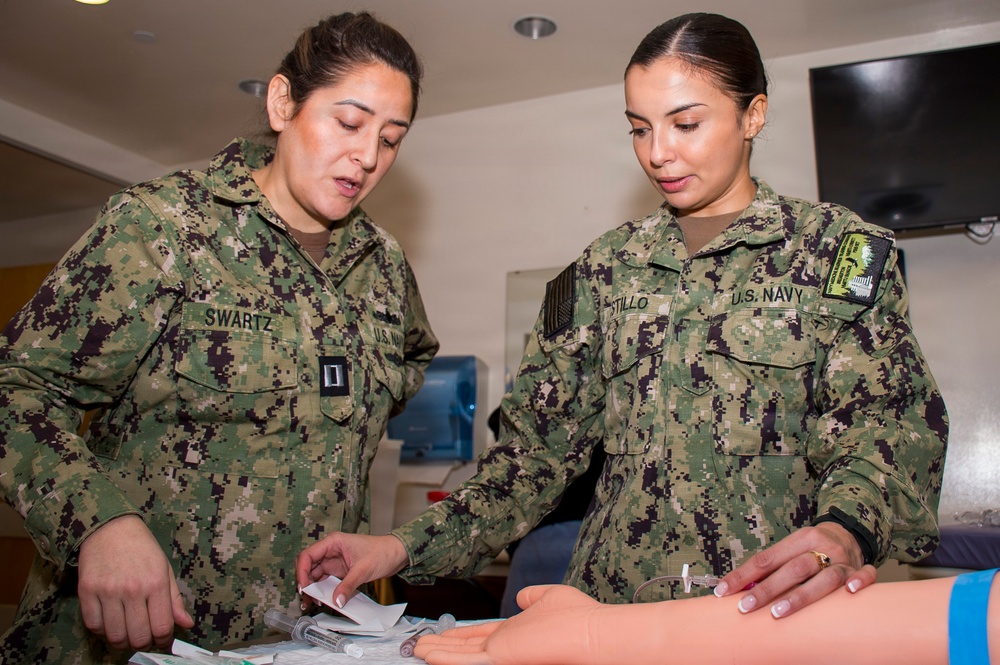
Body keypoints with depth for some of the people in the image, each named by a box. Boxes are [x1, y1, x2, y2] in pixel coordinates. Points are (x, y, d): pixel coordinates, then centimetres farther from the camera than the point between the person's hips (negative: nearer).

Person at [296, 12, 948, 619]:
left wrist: (843, 532, -27)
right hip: (615, 606, 3)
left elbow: (892, 421, -5)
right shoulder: (606, 267, 9)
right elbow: (544, 440, 7)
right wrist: (406, 546, -4)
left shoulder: (835, 247, 4)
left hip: (773, 610, -2)